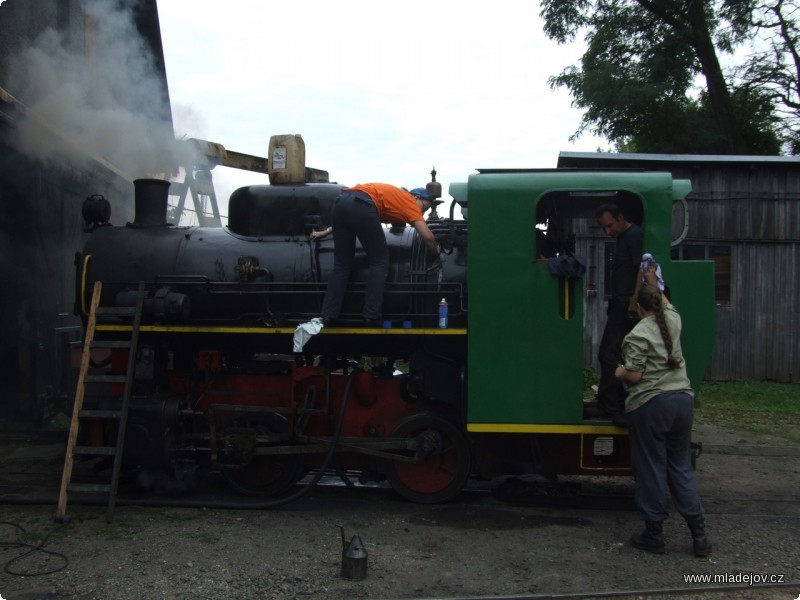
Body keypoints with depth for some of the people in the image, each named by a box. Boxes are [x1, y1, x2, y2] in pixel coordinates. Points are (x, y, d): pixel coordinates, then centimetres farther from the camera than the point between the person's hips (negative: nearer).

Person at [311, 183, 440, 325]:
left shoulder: (391, 195, 39)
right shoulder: (409, 201, 18)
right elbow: (427, 236, 8)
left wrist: (327, 231, 41)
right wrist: (435, 250, 29)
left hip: (341, 200, 8)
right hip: (361, 204, -8)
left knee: (341, 265, 16)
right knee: (379, 262, 8)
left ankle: (327, 317, 12)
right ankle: (371, 318, 5)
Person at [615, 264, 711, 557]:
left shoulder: (638, 335, -12)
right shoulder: (673, 322, 7)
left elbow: (634, 376, -14)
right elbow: (665, 302, 30)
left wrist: (620, 372, 6)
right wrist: (653, 283, 43)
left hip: (650, 405, -6)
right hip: (683, 400, 6)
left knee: (651, 470, 4)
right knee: (681, 468, 13)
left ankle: (653, 534, 11)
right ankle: (699, 535, 12)